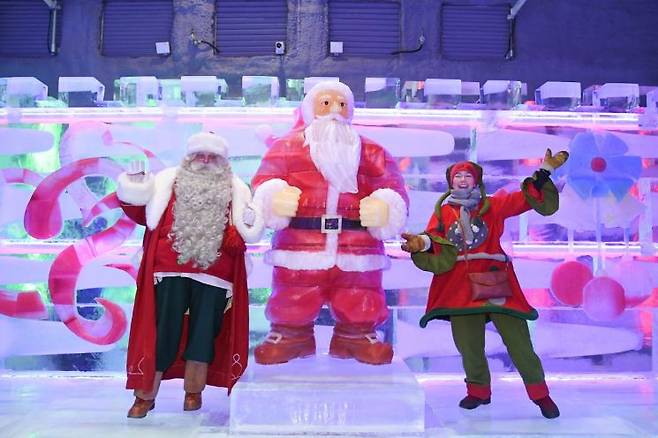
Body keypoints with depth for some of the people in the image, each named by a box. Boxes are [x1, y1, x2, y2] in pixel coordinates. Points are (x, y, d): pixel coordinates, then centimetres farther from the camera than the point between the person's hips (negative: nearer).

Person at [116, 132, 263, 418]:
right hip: (169, 271, 0)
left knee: (203, 332, 7)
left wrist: (248, 224, -16)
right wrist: (133, 186, -2)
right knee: (162, 331, 3)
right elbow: (140, 213, 12)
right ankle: (145, 395, 15)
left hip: (213, 275, 1)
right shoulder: (168, 181, 12)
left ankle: (193, 393, 23)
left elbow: (243, 237, 5)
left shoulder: (234, 190, 11)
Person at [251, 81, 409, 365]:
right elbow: (265, 178, 1)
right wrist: (275, 197, -20)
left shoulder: (370, 152, 17)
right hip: (300, 245, -1)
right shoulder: (287, 145, 11)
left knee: (361, 305, 9)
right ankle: (290, 335, 27)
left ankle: (356, 336, 29)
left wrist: (385, 206, -12)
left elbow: (391, 185, 9)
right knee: (292, 302, 6)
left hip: (357, 247, 2)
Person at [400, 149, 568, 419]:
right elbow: (433, 238, -2)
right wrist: (422, 243, -24)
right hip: (461, 285, 1)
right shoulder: (443, 211, 11)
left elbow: (529, 198, 8)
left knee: (518, 340, 0)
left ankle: (540, 394, 16)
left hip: (495, 280, -1)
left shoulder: (494, 205, 9)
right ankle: (479, 391, 28)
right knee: (468, 344, 6)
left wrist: (545, 172, 0)